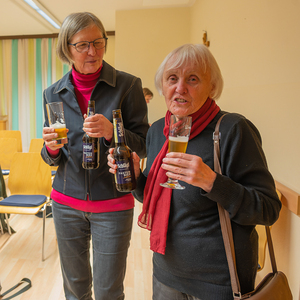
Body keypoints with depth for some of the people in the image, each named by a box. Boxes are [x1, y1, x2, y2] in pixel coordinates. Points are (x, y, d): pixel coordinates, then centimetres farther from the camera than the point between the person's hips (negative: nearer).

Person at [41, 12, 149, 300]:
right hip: (66, 203, 3)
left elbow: (143, 145, -6)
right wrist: (51, 148, -15)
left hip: (113, 204, -3)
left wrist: (111, 131, -25)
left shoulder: (128, 85, -7)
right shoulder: (53, 94, 3)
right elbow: (51, 158, 9)